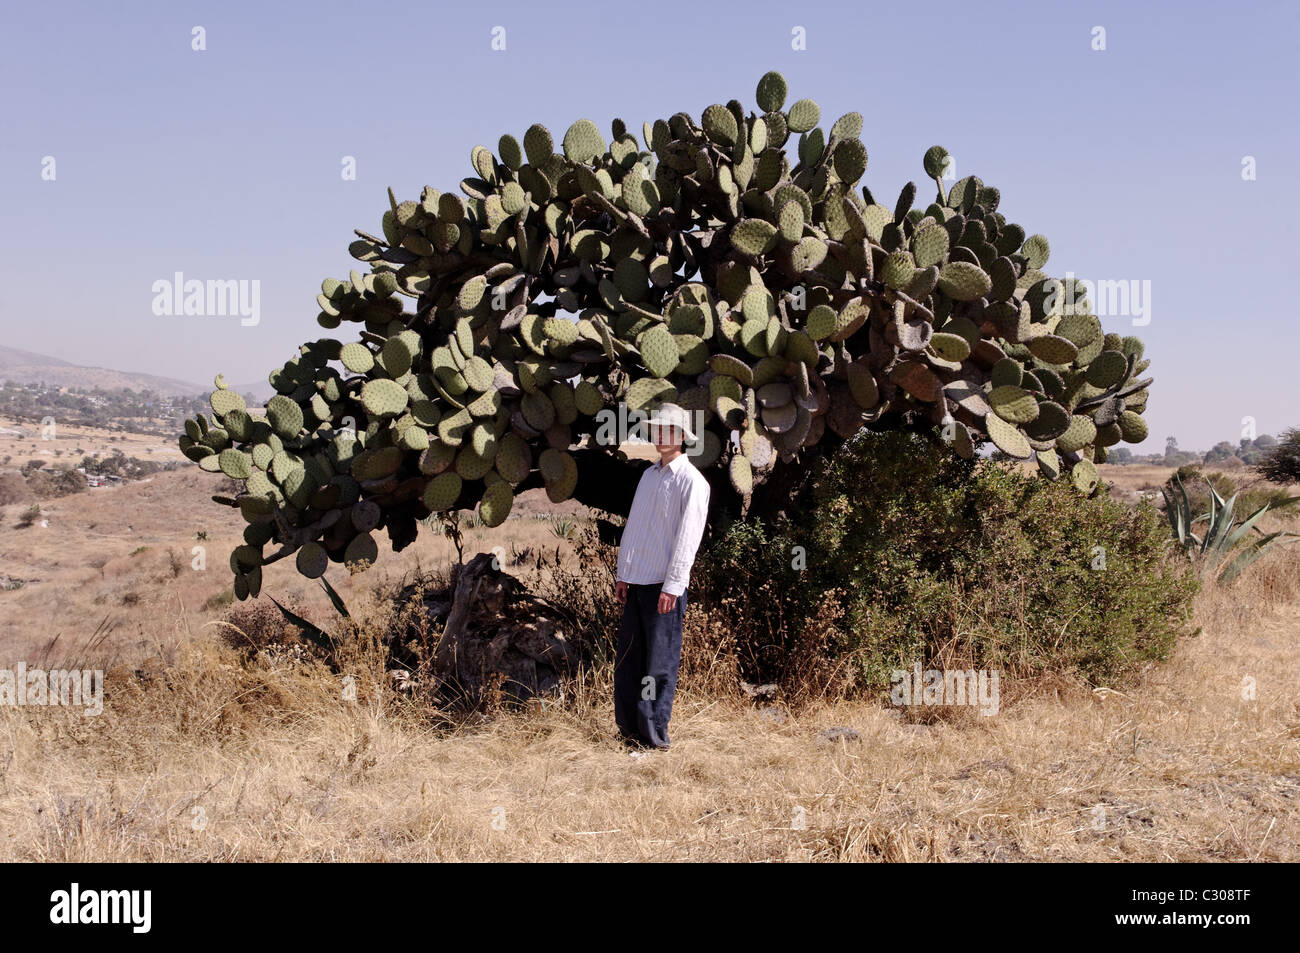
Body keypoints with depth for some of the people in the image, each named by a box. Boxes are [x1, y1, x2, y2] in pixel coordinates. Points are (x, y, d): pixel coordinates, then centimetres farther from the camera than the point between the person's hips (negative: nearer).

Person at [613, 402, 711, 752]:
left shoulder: (692, 481, -7)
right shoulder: (648, 475, 17)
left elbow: (687, 538, -12)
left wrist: (672, 586, -17)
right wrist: (623, 573, 15)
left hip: (664, 585, -7)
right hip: (637, 582, 7)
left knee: (660, 663, -4)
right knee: (628, 657, 9)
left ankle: (654, 734, 2)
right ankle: (629, 727, 18)